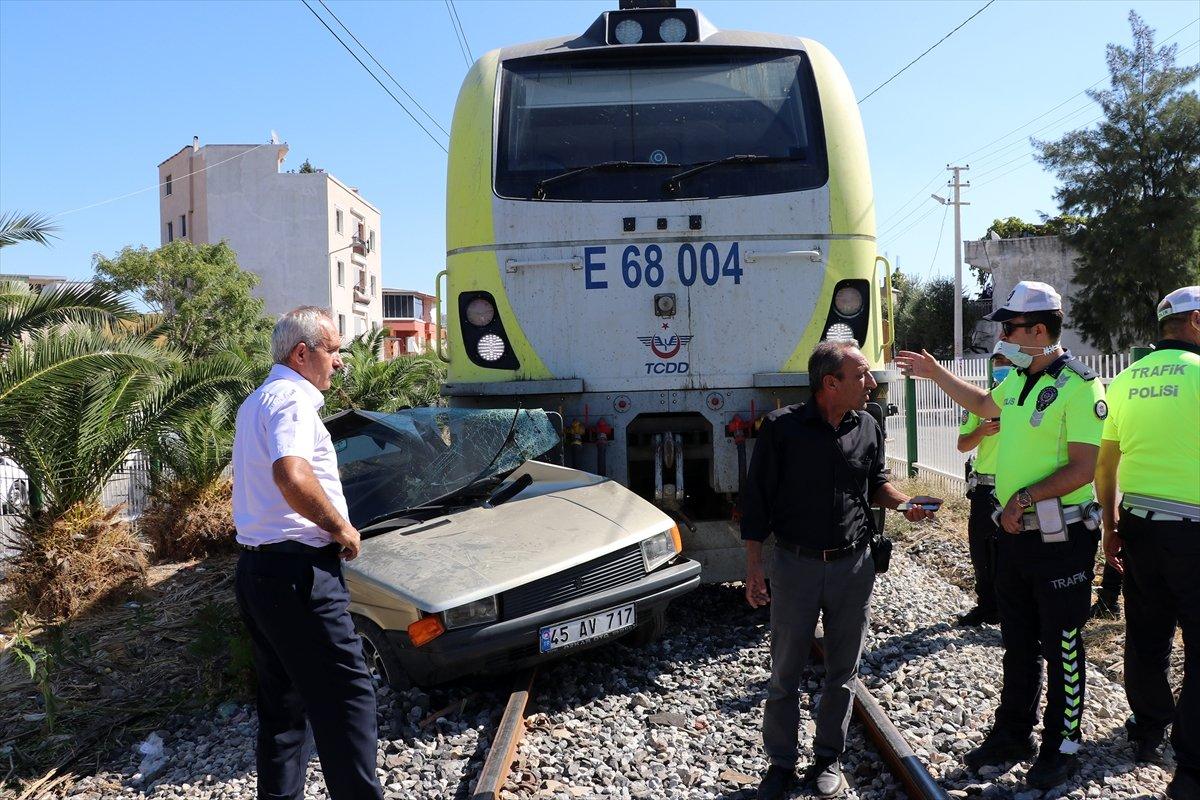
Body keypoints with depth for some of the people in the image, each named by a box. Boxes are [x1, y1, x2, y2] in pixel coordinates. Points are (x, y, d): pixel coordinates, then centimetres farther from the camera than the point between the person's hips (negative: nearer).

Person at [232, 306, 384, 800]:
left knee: (283, 702, 16)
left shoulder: (255, 401, 20)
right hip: (298, 572, -10)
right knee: (346, 695, -4)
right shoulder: (291, 397, -13)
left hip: (256, 569, 10)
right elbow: (292, 476, -31)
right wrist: (342, 528, -17)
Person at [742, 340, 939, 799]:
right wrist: (754, 566, -8)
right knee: (785, 673, 8)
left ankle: (829, 758, 33)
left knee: (842, 671, 15)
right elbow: (757, 499, -7)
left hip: (852, 565, 4)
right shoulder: (782, 427, -12)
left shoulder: (868, 428, 1)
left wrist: (905, 503, -5)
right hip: (795, 565, -3)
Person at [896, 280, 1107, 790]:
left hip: (1061, 538, -8)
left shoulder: (1077, 387, -17)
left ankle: (1062, 746, 24)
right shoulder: (1017, 380, 8)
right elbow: (985, 406, 30)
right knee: (1017, 643, 18)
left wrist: (1026, 497, -23)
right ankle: (1012, 735, 32)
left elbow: (1085, 468, -22)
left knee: (1061, 646, 7)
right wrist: (935, 373, 29)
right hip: (1016, 534, 8)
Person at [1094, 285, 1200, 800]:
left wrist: (1110, 526, 18)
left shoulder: (1125, 380, 6)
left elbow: (1104, 465, 10)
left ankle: (1147, 732, 33)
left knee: (1145, 636, 17)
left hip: (1138, 523, 6)